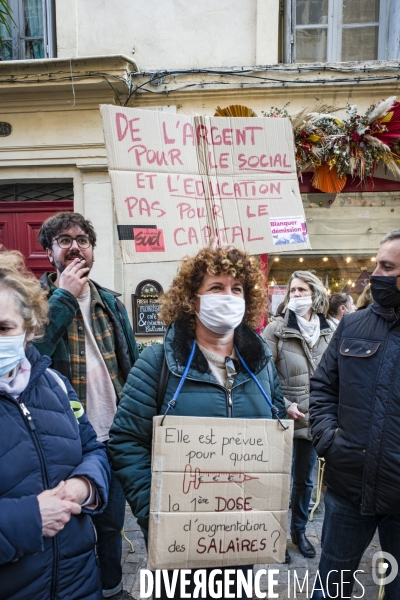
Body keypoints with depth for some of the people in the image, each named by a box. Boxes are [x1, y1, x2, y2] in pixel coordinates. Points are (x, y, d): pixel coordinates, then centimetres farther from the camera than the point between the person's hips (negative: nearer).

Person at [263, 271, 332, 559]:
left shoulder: (327, 331, 3)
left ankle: (299, 530, 40)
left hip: (313, 418, 4)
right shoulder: (277, 329, -9)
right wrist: (285, 405, -16)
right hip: (284, 418, -4)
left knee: (305, 478, 19)